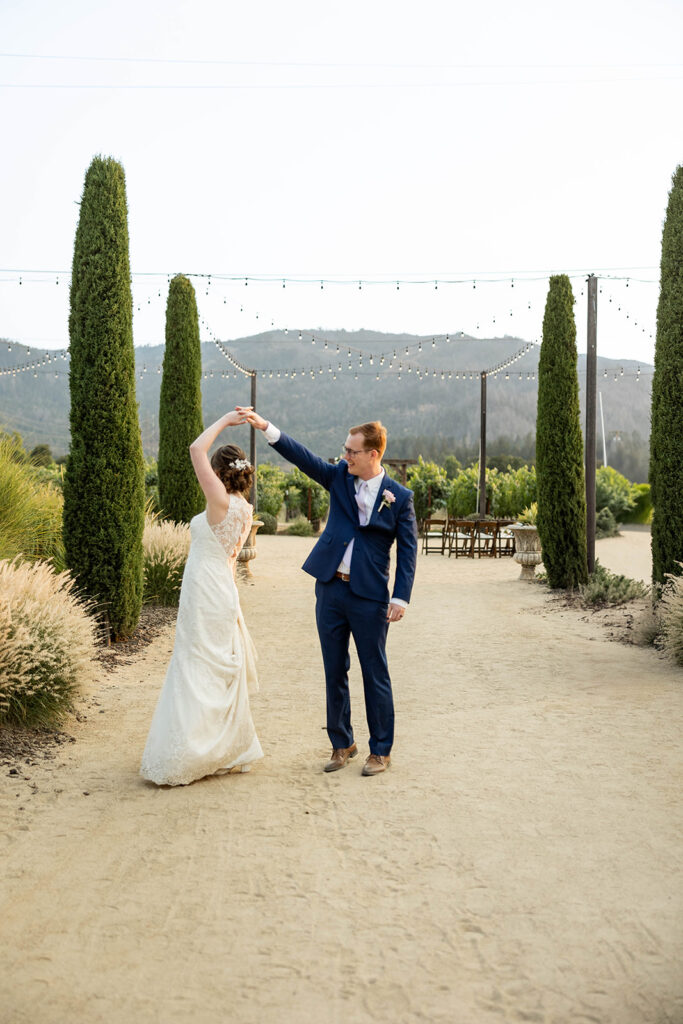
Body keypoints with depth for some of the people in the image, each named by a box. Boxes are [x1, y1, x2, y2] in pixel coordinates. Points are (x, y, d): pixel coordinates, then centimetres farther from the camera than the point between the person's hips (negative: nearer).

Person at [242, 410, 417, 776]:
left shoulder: (399, 497, -4)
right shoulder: (340, 477, 5)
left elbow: (408, 550, -4)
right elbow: (302, 456, -4)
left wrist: (400, 597, -10)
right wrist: (265, 426, -16)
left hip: (369, 597, -4)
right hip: (330, 590, 4)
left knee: (375, 676, 5)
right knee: (334, 673, 12)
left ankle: (381, 750, 19)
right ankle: (341, 744, 26)